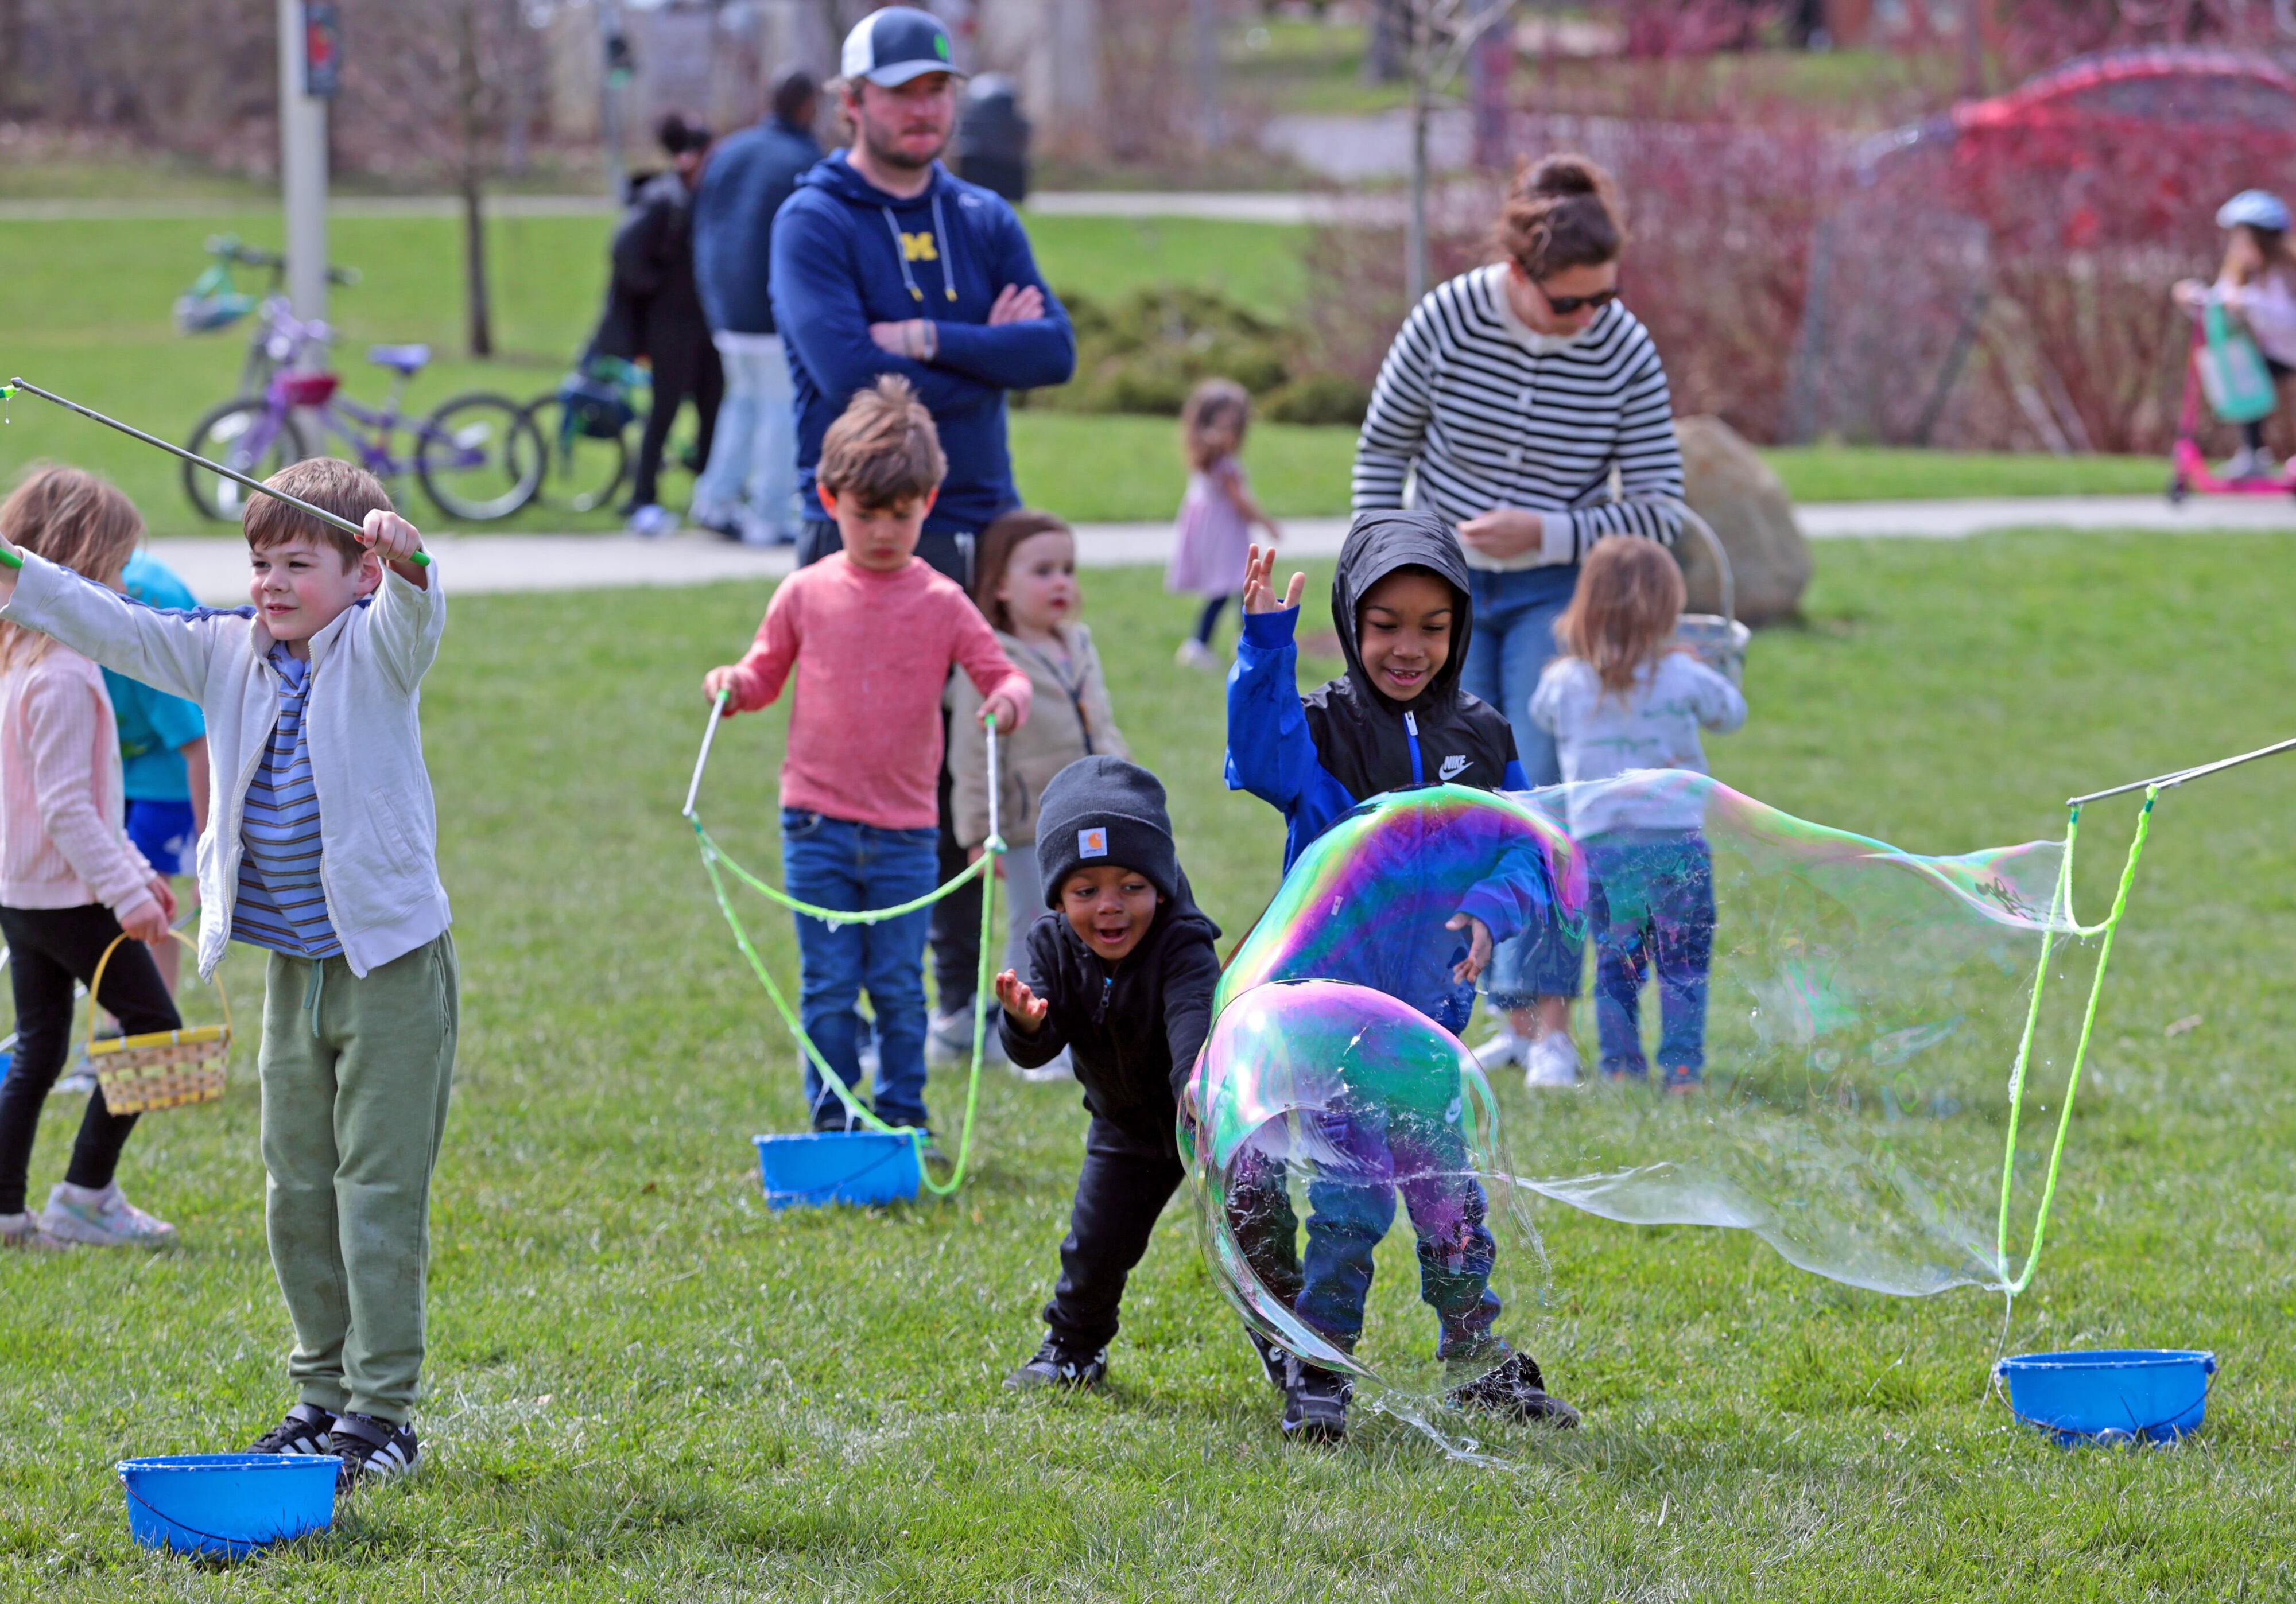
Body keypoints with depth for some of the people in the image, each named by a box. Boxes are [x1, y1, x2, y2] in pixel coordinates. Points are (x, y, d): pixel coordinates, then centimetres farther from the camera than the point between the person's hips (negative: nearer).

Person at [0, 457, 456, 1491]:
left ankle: (384, 1411, 1)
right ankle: (323, 1394, 23)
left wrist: (407, 563, -53)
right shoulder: (226, 654, 5)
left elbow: (410, 622, -31)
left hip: (391, 966, -6)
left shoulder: (374, 652, -10)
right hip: (291, 970, 6)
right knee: (297, 1191, 12)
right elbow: (113, 630, 1)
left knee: (379, 1190, -4)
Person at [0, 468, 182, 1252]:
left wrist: (132, 866, 22)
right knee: (152, 1023, 2)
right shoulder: (64, 675, -21)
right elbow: (66, 806, -25)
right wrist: (124, 891, -25)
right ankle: (85, 1195, 3)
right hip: (66, 892, -9)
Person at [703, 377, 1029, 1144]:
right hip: (818, 823, 0)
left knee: (899, 986, 5)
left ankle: (903, 1113, 17)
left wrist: (1010, 698, -24)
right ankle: (831, 1118, 12)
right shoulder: (805, 595, 2)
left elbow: (999, 673, -1)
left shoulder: (941, 604, 0)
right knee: (828, 986, 3)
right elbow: (768, 672, 12)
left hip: (904, 830, 0)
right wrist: (736, 685, -9)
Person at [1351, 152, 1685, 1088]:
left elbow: (1660, 511, -7)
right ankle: (1512, 1016, 8)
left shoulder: (1625, 353, -13)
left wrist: (1546, 535, -19)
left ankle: (1550, 1022, -11)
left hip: (1556, 595, -1)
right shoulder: (1446, 322, -13)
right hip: (1446, 588, 1)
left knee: (1546, 796, -12)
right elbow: (1382, 448, 2)